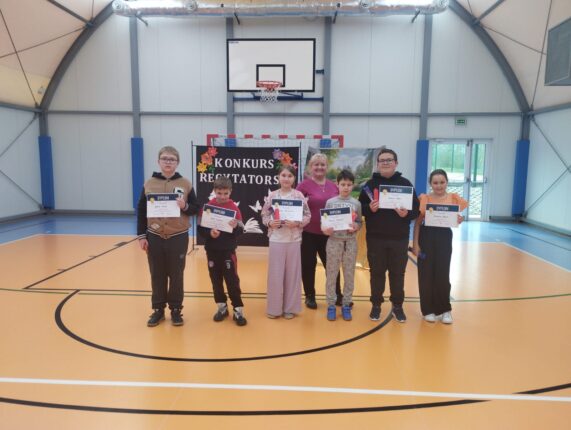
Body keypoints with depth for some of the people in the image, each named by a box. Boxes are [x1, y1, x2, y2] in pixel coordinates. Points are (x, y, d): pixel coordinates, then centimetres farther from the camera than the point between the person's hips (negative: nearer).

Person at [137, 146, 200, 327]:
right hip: (154, 237, 1)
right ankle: (158, 309, 24)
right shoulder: (149, 184, 2)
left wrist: (185, 206, -19)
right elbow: (141, 211, 5)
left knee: (176, 275, 8)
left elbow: (196, 209, 2)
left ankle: (176, 309, 21)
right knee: (157, 275, 10)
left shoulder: (185, 184, -1)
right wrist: (141, 236, 0)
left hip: (178, 237, -1)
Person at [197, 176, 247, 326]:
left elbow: (241, 230, -8)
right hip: (212, 250, 2)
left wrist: (235, 227, -29)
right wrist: (209, 233, -22)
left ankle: (238, 310, 10)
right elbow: (200, 229, -3)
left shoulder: (234, 208, -5)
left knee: (232, 281, 1)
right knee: (216, 280, 12)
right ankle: (222, 307, 27)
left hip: (228, 251, -2)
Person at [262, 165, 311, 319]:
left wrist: (297, 223, -17)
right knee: (275, 274, 5)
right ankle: (274, 308, 20)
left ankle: (290, 308, 22)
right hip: (276, 240, 0)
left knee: (292, 274, 8)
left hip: (294, 240, 0)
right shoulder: (272, 196, 1)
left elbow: (307, 216, 0)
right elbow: (264, 215, 5)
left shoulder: (299, 195, -1)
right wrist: (270, 223, -14)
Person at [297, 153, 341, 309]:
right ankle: (310, 296, 24)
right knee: (309, 265, 8)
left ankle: (337, 295, 29)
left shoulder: (333, 186, 6)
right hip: (309, 233, -3)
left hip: (329, 233, 4)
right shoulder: (304, 185, -7)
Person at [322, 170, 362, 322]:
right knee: (332, 275, 5)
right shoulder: (330, 202, -1)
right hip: (334, 241, -1)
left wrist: (356, 227, -15)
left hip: (350, 242, 1)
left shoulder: (356, 203, 2)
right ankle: (331, 305, 16)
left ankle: (346, 305, 21)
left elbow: (359, 222, 6)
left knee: (349, 275, 8)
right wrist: (325, 229, -20)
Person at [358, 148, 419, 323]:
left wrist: (407, 214, -18)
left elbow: (416, 209, 2)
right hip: (375, 238, 0)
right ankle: (376, 305, 21)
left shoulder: (405, 184, 3)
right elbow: (360, 208, 2)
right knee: (377, 273, 8)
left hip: (399, 238, 0)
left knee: (398, 273, 8)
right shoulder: (370, 184, 3)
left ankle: (397, 306, 23)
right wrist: (370, 209, -18)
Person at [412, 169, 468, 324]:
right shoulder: (424, 199, -2)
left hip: (444, 237, 1)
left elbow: (457, 219, 8)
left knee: (442, 274, 4)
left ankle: (445, 309, 21)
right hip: (427, 237, 0)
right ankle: (429, 310, 18)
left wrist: (460, 220, -16)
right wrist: (415, 243, -6)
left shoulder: (453, 198, 1)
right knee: (426, 274, 4)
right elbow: (418, 222, -1)